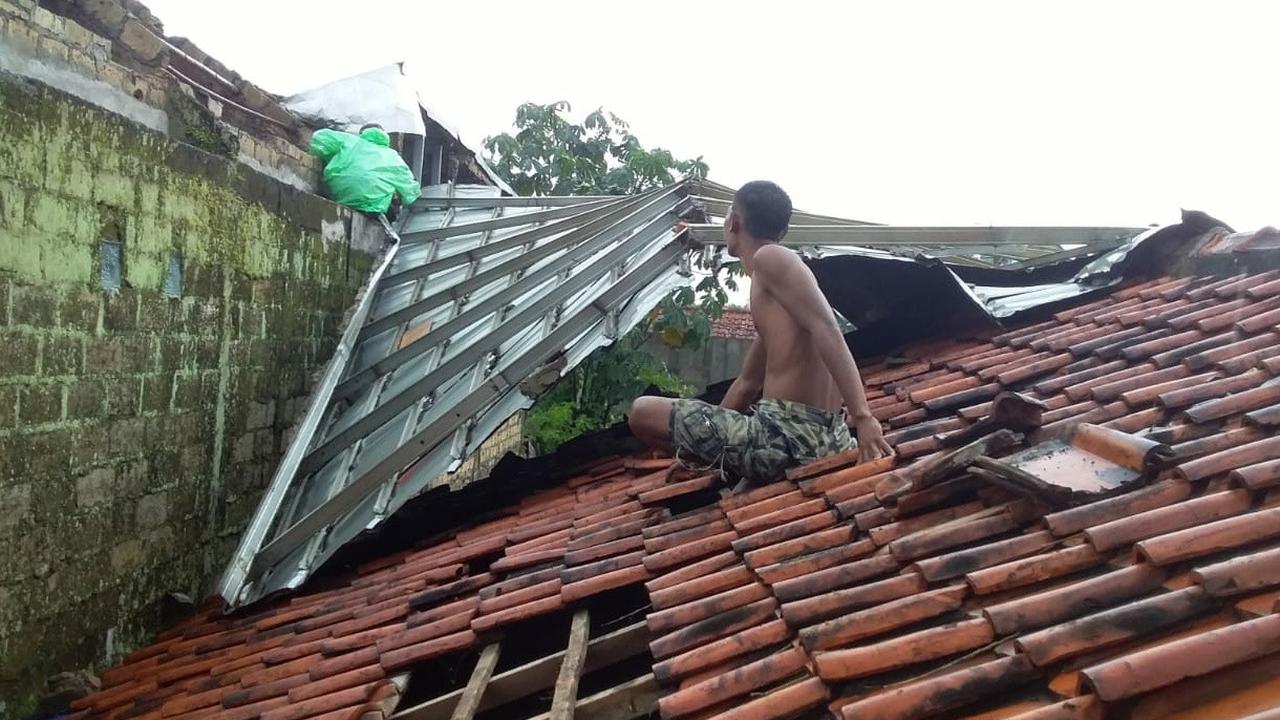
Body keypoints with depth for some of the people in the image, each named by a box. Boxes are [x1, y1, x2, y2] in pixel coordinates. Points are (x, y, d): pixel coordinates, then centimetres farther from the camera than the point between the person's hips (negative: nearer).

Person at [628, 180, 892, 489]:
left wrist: (862, 415, -27)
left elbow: (827, 330, -20)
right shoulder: (771, 290, 22)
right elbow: (748, 384, 29)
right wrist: (693, 440, 31)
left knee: (642, 412, 0)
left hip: (786, 436, -10)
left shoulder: (770, 258, -7)